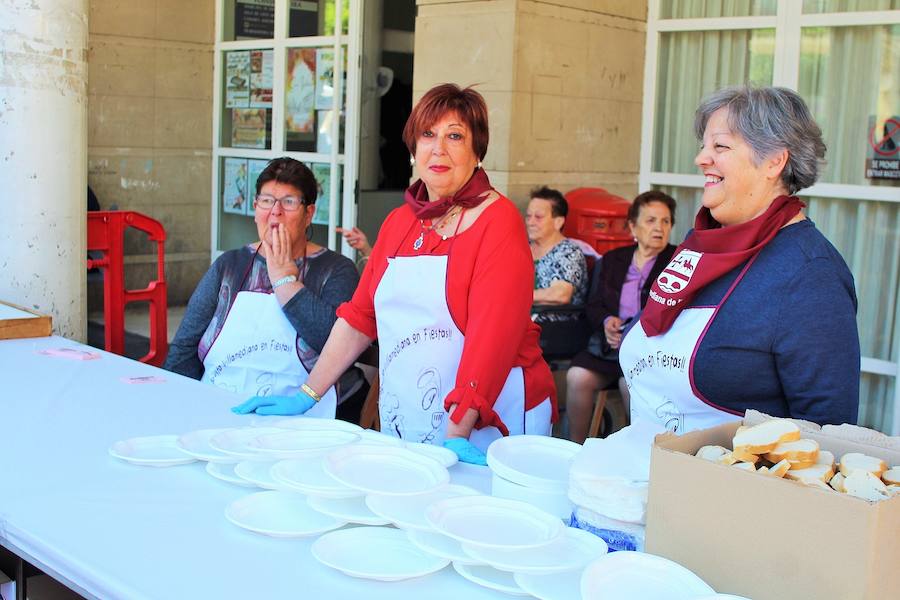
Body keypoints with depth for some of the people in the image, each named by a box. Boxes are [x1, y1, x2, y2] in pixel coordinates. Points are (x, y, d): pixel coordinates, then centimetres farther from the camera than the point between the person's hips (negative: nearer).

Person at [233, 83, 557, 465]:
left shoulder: (498, 222, -11)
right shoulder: (398, 222, 10)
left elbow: (493, 333, -20)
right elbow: (359, 316, 11)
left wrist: (456, 436, -26)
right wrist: (307, 394, 5)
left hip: (488, 426, -5)